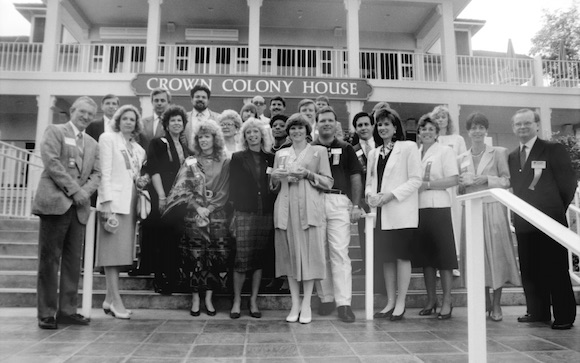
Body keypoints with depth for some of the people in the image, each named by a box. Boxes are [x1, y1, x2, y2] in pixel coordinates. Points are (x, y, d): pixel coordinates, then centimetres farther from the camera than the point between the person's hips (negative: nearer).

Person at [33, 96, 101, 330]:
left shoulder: (93, 144, 22)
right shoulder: (55, 131, 5)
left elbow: (96, 174, 14)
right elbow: (51, 162, -9)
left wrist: (85, 192, -6)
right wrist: (74, 189, -13)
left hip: (79, 208, 5)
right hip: (55, 202, -5)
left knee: (73, 261, 5)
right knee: (49, 260, -2)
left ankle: (67, 310, 11)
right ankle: (46, 313, 4)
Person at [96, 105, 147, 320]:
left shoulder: (138, 149, 21)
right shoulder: (108, 139, 2)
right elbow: (105, 172, -6)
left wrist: (140, 181, 3)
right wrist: (107, 202, -15)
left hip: (130, 202, 6)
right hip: (114, 201, -6)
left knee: (121, 251, 5)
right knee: (113, 249, -7)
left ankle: (109, 299, 10)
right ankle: (116, 300, -5)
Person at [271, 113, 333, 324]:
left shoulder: (319, 151, 10)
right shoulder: (280, 154, 18)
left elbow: (328, 182, 3)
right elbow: (274, 186, 19)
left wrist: (307, 174, -11)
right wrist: (276, 176, -3)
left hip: (309, 208, -2)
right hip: (286, 208, 3)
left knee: (309, 253, -5)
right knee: (289, 254, 2)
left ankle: (306, 304, 4)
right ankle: (295, 303, 10)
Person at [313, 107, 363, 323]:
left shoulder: (345, 149, 12)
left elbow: (356, 178, 9)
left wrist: (356, 205, 0)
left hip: (339, 202, -1)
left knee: (340, 252, -7)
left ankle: (344, 303, -4)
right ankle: (326, 298, 16)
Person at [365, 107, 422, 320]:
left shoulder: (408, 147, 1)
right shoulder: (374, 153, 17)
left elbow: (415, 180, -6)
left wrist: (391, 194, -15)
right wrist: (370, 194, -5)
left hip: (401, 212, -5)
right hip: (380, 213, 5)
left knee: (402, 256, -2)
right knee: (385, 257, 8)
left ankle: (400, 304, 7)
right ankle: (390, 302, 18)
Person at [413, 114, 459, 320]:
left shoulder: (445, 151, 1)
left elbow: (454, 180, -8)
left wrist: (428, 184, -12)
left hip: (438, 208, -5)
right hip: (418, 208, 5)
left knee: (443, 256, -3)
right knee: (425, 256, 9)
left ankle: (447, 301, 6)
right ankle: (431, 299, 19)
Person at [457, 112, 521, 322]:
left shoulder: (498, 153, 5)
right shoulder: (461, 159, 13)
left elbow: (507, 180, 0)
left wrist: (486, 179, -14)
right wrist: (463, 183, -7)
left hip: (493, 208, -3)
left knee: (495, 252, -4)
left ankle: (496, 305, 7)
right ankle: (485, 302, 16)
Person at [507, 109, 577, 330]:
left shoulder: (553, 150, -2)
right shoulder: (512, 157, 14)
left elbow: (568, 183, -2)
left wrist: (556, 209, 3)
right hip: (523, 222, 6)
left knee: (556, 270, 0)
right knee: (529, 270, 9)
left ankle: (564, 316, 11)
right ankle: (538, 312, 21)